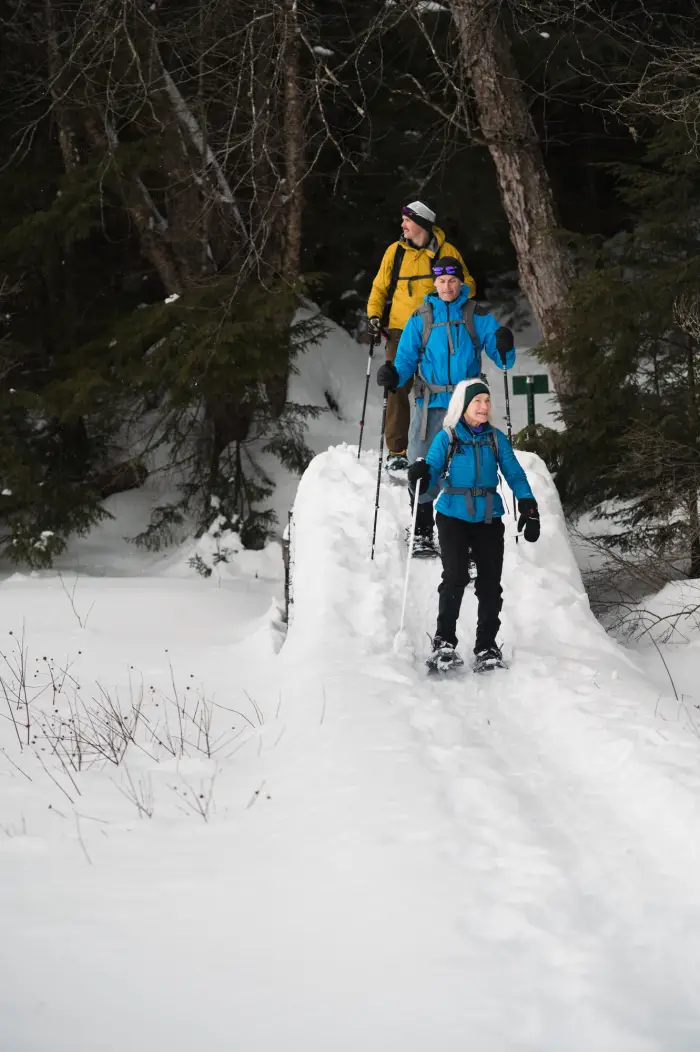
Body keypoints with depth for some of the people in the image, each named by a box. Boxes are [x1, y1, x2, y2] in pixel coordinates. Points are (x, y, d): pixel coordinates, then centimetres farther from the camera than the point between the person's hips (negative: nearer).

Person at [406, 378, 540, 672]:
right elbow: (433, 470, -7)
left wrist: (528, 506, -2)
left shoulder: (496, 438, 7)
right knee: (455, 577, -17)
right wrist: (422, 475, -31)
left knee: (490, 583, 1)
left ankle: (486, 647, 11)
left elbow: (514, 474, 8)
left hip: (488, 518, 3)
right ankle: (444, 642, -7)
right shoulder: (446, 438, 0)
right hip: (453, 517, -3)